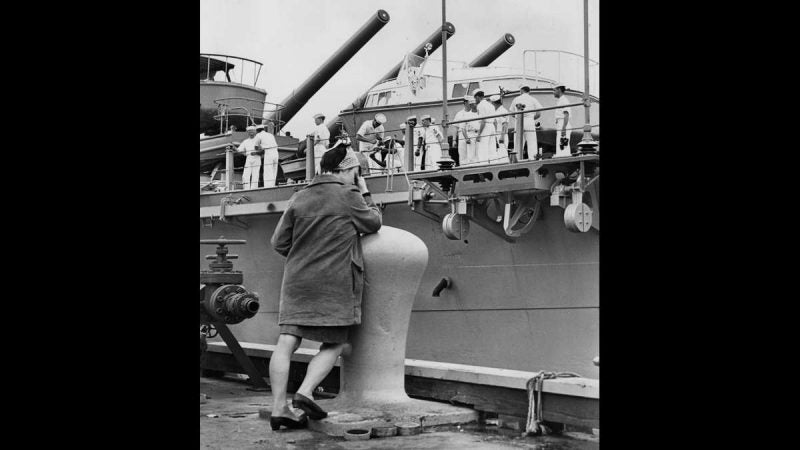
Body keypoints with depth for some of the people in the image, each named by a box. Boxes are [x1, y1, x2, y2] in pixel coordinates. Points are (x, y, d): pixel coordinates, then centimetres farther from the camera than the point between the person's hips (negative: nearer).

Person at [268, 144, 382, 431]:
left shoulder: (299, 198, 9)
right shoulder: (349, 196, -6)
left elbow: (278, 242, 10)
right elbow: (374, 224, 9)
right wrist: (366, 195, 20)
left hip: (296, 281, 5)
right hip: (334, 283, -5)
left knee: (287, 342, 1)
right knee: (334, 344, 8)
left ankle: (279, 407, -1)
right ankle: (305, 391, -9)